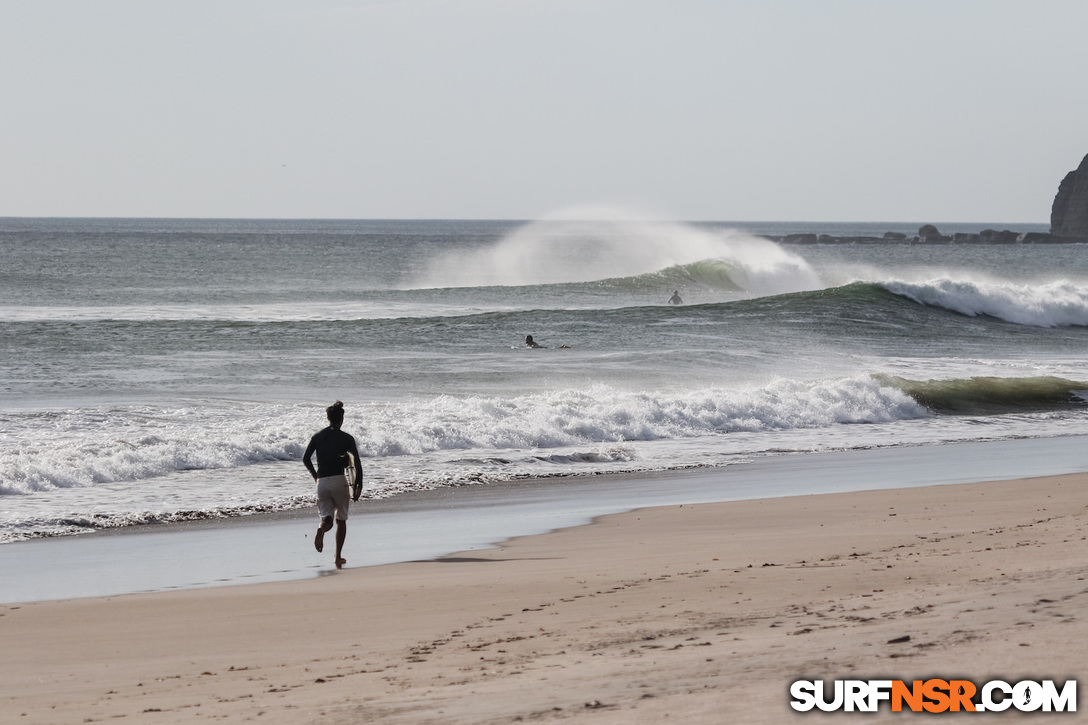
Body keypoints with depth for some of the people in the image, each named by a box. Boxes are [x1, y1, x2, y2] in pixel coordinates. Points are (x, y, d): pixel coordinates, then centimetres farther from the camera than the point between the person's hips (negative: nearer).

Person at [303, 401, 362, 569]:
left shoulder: (318, 436, 8)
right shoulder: (346, 438, -1)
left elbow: (305, 458, 4)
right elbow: (357, 463, -7)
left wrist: (315, 475, 19)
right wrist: (358, 484, 2)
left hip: (322, 482, 2)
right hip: (339, 480, -2)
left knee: (327, 518, 5)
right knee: (341, 520, 13)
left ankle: (321, 530, -33)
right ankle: (338, 557, 10)